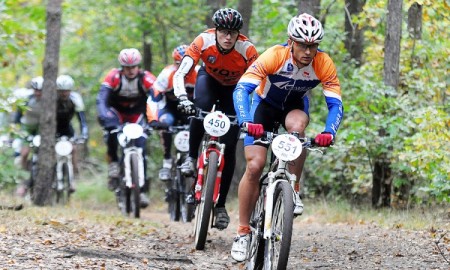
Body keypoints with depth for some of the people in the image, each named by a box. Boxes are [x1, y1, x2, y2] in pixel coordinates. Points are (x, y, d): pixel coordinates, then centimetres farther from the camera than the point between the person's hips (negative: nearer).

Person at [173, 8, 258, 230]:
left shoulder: (247, 49, -34)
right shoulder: (204, 41, -32)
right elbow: (180, 74, -35)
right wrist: (183, 99, -52)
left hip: (234, 89, 0)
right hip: (209, 79, 0)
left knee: (229, 146, -8)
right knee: (201, 108, -36)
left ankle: (221, 205, 3)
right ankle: (192, 158, -12)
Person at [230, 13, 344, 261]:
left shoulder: (324, 64, -27)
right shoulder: (274, 56, -33)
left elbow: (335, 104, -26)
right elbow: (241, 89, -38)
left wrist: (329, 133, -46)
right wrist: (247, 122, -55)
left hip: (295, 105, 1)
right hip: (265, 104, -1)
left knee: (296, 125, -36)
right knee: (254, 166, -14)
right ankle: (243, 232, -1)